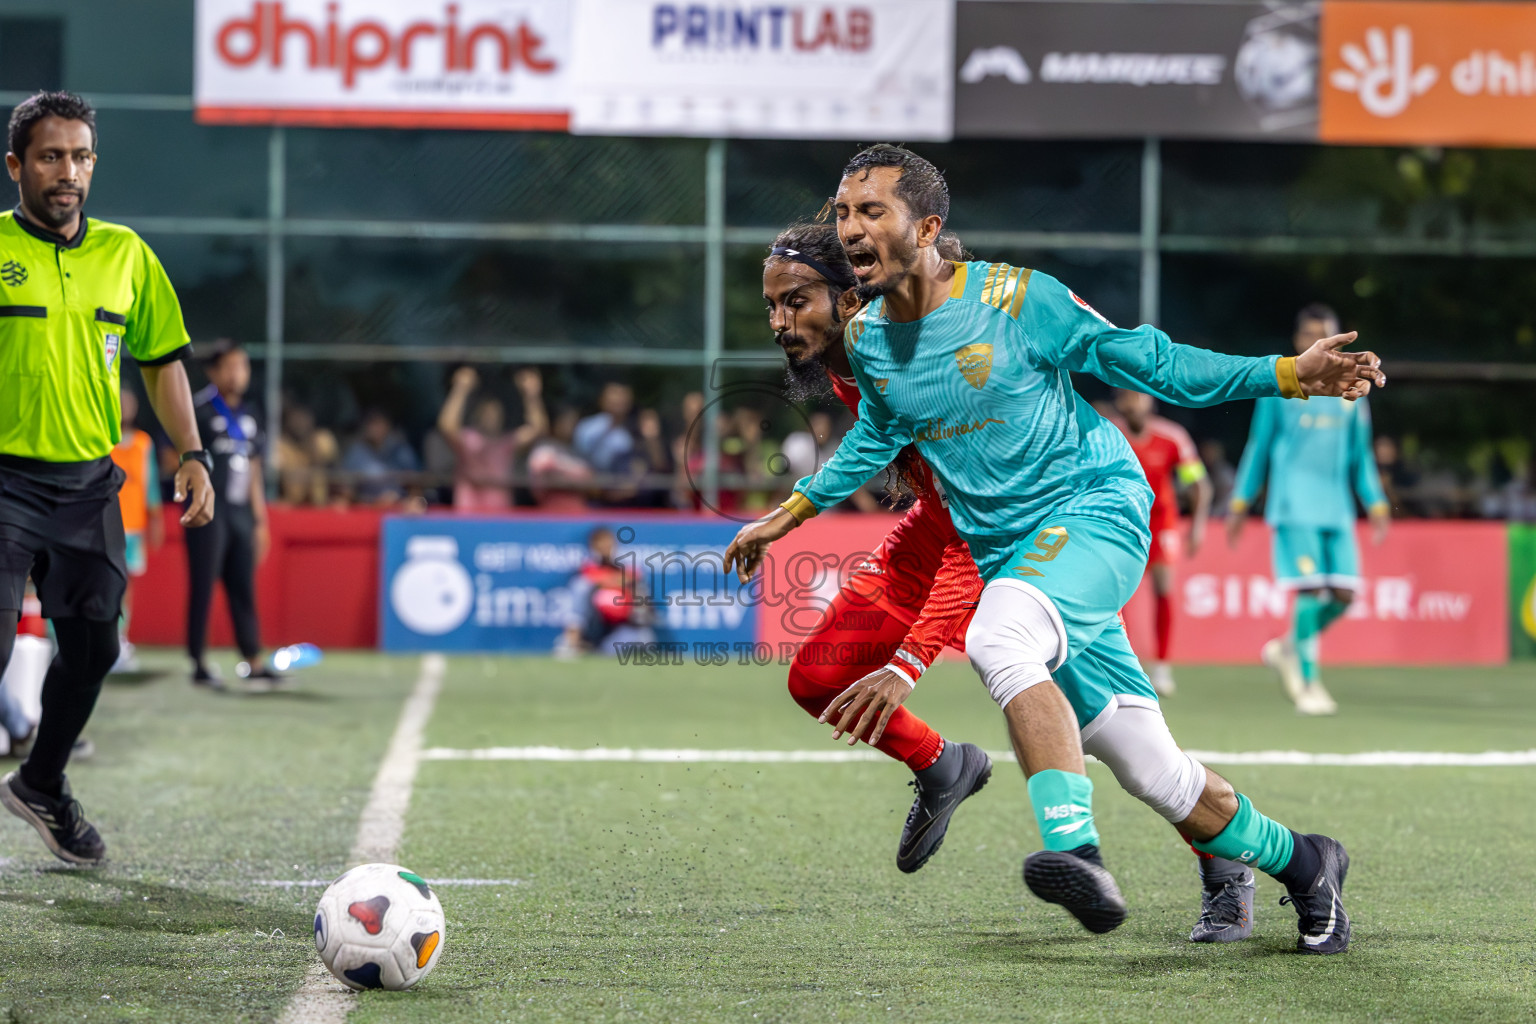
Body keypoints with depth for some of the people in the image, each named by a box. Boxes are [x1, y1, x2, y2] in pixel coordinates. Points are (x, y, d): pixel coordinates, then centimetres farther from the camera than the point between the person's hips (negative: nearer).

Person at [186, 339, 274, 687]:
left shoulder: (248, 416, 15)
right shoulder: (200, 410, -6)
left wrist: (260, 519, 19)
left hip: (240, 512, 6)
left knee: (244, 586, 8)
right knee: (203, 587, -3)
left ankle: (253, 660, 12)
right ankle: (200, 664, 1)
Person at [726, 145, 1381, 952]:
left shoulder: (1013, 299, -13)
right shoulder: (866, 339, 3)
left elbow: (1137, 359, -5)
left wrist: (1284, 375, -11)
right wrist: (793, 513, 29)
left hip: (1095, 508, -5)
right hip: (1006, 551, 5)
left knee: (998, 639, -36)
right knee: (1153, 774, 1)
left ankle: (1076, 847, -43)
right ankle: (1299, 862, 22)